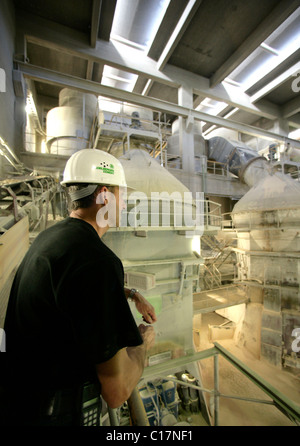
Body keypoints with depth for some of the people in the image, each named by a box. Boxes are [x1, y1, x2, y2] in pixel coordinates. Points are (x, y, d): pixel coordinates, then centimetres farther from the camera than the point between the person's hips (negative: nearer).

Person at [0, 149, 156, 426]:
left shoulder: (50, 236, -3)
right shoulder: (96, 258, -34)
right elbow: (117, 391, -28)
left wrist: (132, 295, 13)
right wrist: (143, 342, -7)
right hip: (54, 413, -7)